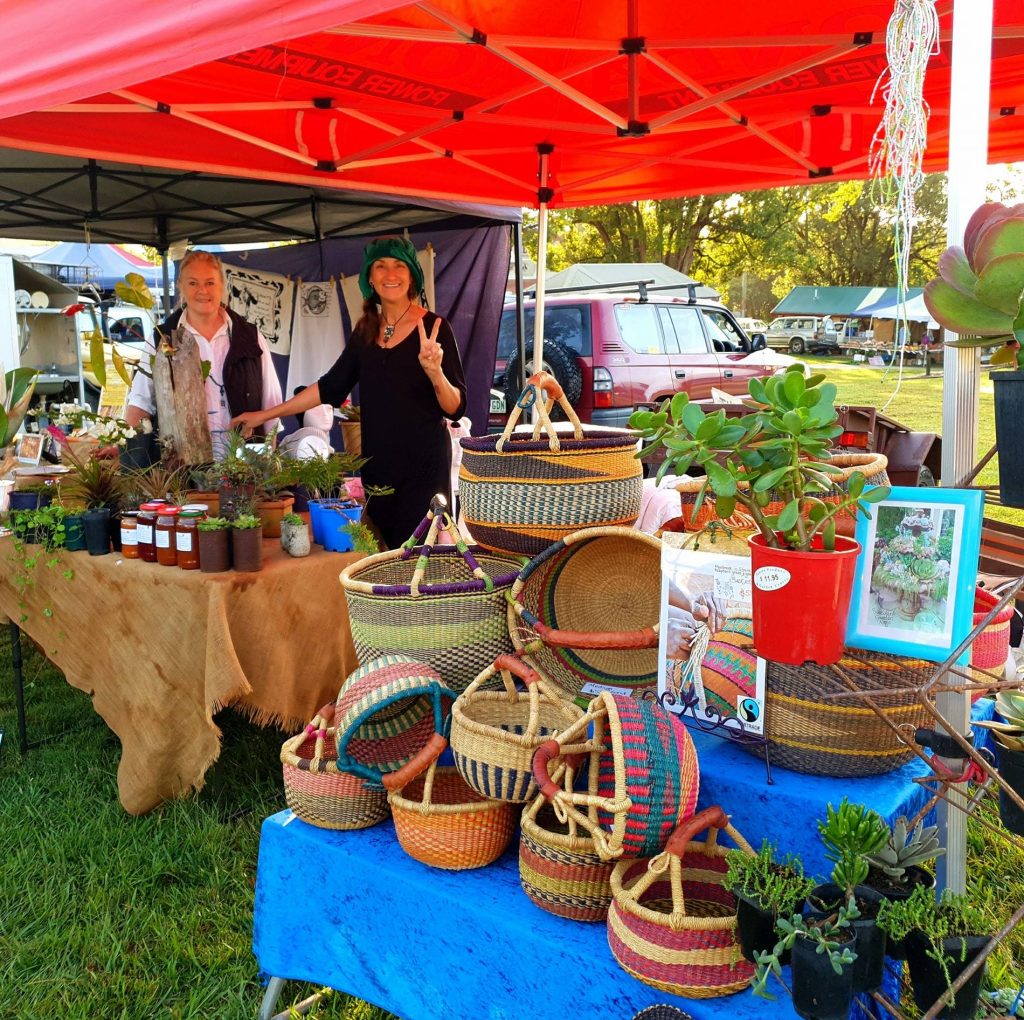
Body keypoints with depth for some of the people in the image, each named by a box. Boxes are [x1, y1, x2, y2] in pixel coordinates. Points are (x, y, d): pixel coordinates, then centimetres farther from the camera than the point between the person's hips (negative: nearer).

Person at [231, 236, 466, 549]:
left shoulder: (433, 327, -6)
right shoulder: (365, 330, 10)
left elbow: (455, 408, -8)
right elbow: (331, 387, 16)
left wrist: (435, 372, -28)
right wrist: (265, 414, 17)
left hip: (423, 464, -5)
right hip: (377, 463, 5)